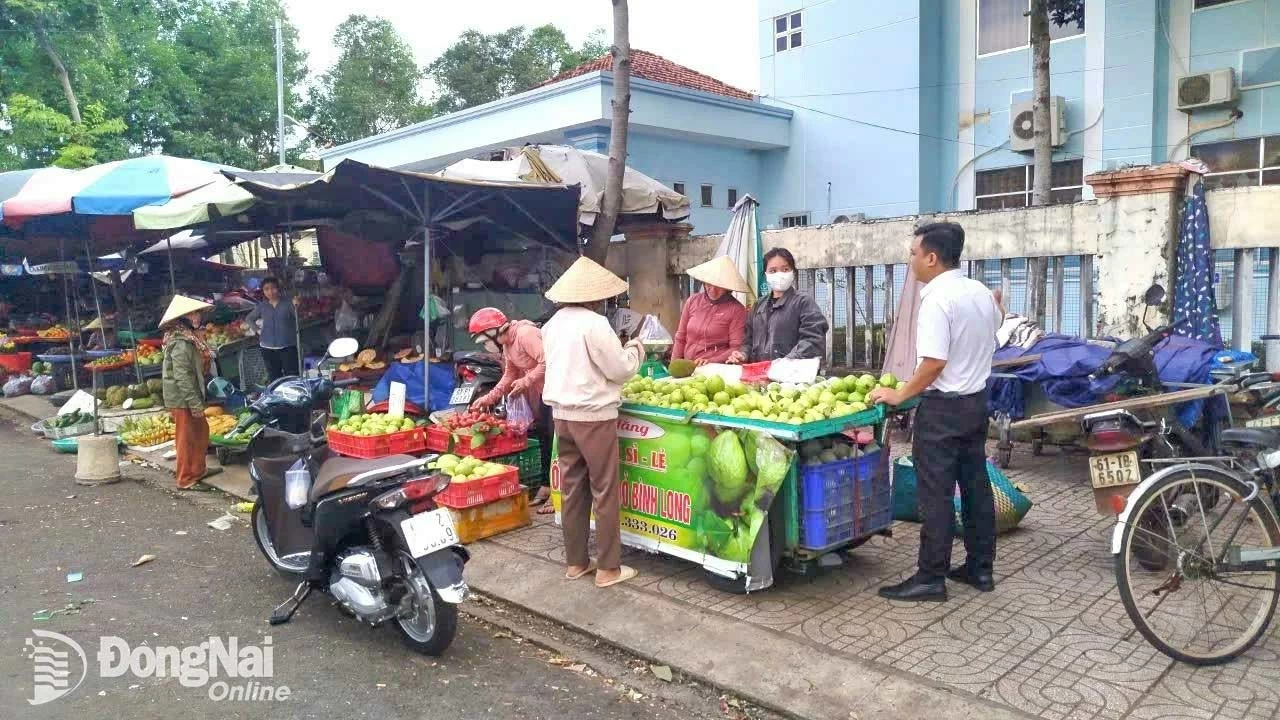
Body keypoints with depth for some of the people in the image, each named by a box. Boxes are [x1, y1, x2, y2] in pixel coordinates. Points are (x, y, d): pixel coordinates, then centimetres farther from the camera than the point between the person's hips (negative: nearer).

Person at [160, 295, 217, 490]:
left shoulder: (188, 338, 10)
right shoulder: (181, 344, -21)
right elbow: (182, 377, -25)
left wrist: (198, 399, 21)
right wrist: (195, 403, -23)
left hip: (189, 397, 10)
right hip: (183, 399, -10)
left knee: (201, 432, 20)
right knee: (187, 438, -1)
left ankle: (199, 469, 32)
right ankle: (186, 479, 9)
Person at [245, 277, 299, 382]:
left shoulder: (288, 303, -4)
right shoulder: (261, 306, 7)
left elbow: (298, 319, -11)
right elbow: (248, 319, 22)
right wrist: (257, 330, 7)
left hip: (287, 346, -4)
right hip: (268, 348, 4)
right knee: (274, 377, 12)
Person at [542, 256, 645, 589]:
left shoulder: (554, 324, 8)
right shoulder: (594, 323, -17)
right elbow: (620, 369, -12)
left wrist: (617, 349, 20)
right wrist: (635, 348, 7)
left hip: (562, 413, 8)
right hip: (593, 416, -8)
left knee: (573, 488, 13)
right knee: (605, 491, 1)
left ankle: (575, 561, 21)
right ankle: (608, 568, 7)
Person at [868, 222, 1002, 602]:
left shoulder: (937, 299, -20)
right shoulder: (981, 292, 8)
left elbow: (934, 363, -25)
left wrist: (900, 395, -15)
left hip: (943, 406, -9)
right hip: (977, 400, 9)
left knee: (936, 494, -2)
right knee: (976, 485, 14)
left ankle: (930, 578, 4)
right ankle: (980, 568, 23)